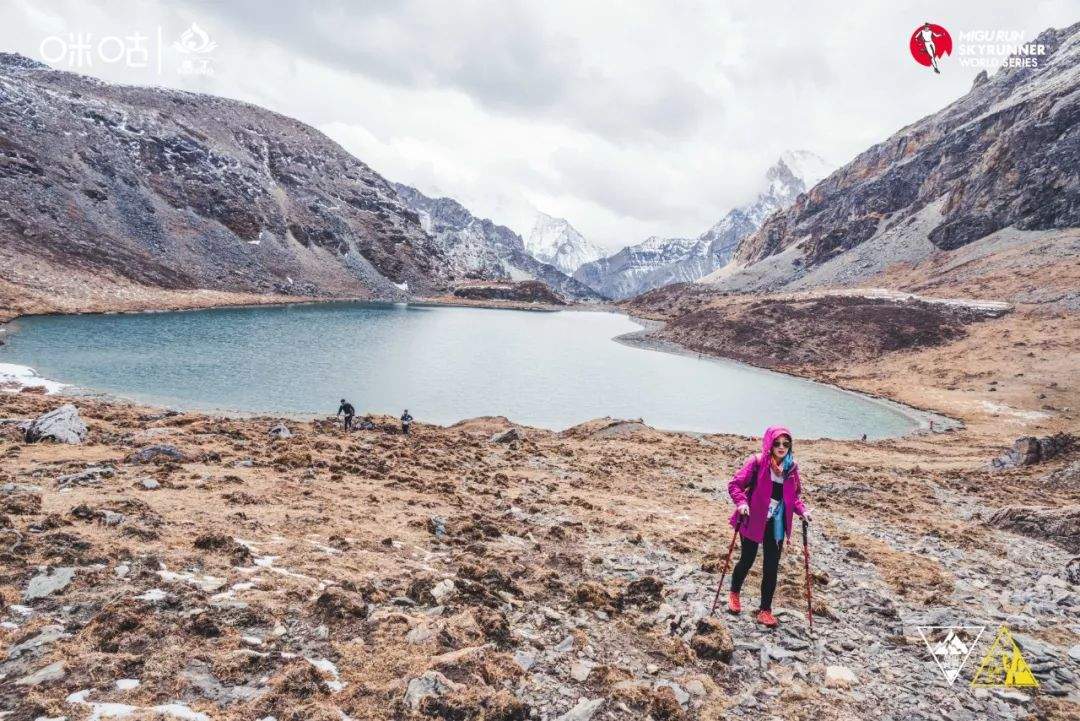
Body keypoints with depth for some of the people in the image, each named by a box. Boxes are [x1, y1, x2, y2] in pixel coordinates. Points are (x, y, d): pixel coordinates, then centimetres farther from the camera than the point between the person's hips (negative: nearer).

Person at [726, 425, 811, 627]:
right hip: (753, 520, -3)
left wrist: (802, 510, -6)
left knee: (771, 567, 5)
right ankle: (734, 593, 40)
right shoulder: (757, 462, -14)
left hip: (776, 524, 4)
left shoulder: (791, 467, 0)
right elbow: (735, 484, -12)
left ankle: (765, 610, 19)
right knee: (747, 560, 12)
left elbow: (793, 496, 11)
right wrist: (741, 502, -27)